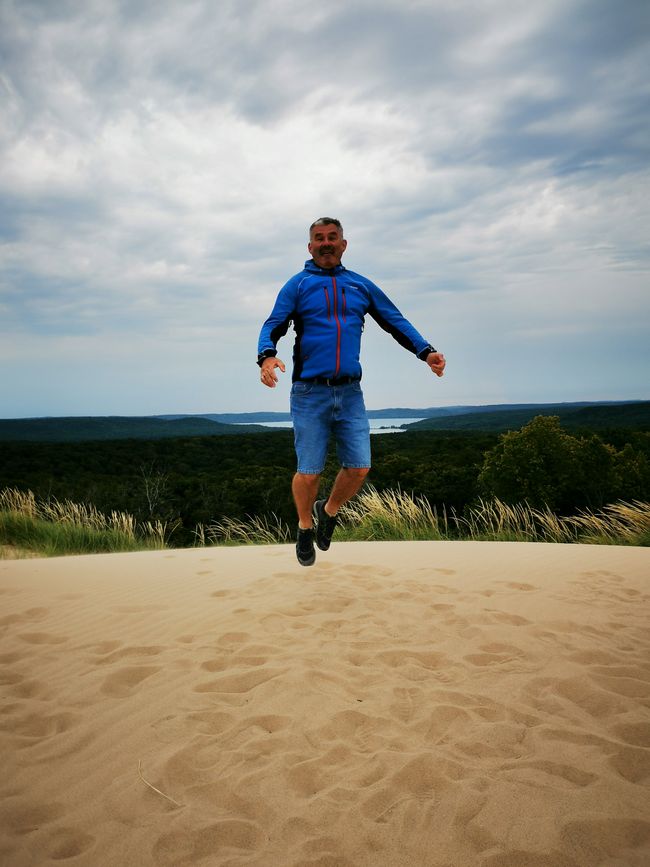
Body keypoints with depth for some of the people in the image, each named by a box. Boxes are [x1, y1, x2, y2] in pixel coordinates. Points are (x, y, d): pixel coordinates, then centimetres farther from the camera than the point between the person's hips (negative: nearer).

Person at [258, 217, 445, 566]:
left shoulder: (361, 285, 13)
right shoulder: (297, 285, 5)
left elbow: (395, 321, 14)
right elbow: (272, 326, -4)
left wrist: (425, 350, -2)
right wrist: (266, 355, -27)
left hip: (350, 393, 3)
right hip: (310, 393, -3)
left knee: (358, 468, 1)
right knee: (309, 472, -1)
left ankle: (328, 511, 31)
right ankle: (305, 527, 27)